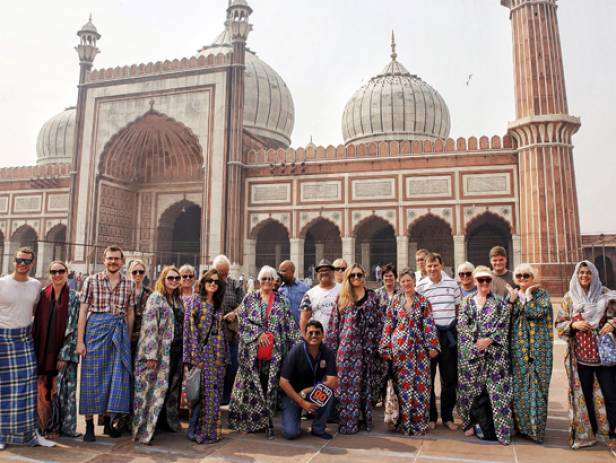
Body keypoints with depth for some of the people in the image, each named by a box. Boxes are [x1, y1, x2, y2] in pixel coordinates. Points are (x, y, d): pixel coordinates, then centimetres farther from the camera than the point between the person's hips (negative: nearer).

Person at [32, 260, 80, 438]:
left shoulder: (73, 297, -2)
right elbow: (36, 323, 8)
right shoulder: (42, 294, 4)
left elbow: (73, 328, -5)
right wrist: (34, 349, 2)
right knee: (43, 388, 5)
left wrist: (64, 355, -10)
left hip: (63, 351, -2)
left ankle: (61, 426, 15)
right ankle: (44, 424, 21)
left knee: (61, 389, 1)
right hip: (43, 350, 2)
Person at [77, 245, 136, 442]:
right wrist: (80, 341, -6)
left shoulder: (129, 284, 7)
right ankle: (89, 424, 15)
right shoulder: (91, 281, 0)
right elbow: (83, 311, -2)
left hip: (120, 331, 3)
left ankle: (107, 421, 22)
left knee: (117, 376, 6)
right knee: (93, 376, 3)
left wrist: (128, 339, 8)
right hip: (96, 329, -2)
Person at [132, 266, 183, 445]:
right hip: (151, 351, -7)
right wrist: (151, 355, -19)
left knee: (160, 388, 10)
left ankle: (148, 428, 22)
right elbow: (149, 327, -16)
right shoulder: (155, 297, -10)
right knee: (145, 389, 2)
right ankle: (140, 430, 12)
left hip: (166, 352, 7)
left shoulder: (176, 299, 12)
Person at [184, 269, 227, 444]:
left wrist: (224, 355, 10)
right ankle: (198, 430, 9)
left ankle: (213, 429, 20)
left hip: (217, 353, 5)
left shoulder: (219, 304, 12)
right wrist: (195, 357, -16)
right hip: (202, 351, -5)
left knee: (215, 391, 8)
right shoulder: (196, 302, -4)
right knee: (202, 391, -3)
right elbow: (191, 329, -10)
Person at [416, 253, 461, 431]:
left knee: (450, 376, 9)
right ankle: (431, 416, 21)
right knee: (428, 377, 7)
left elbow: (458, 307, 12)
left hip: (448, 333, 2)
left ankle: (447, 416, 24)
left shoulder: (452, 283, 2)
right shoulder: (421, 286, -4)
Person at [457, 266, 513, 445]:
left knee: (495, 389, -4)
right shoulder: (468, 302, 9)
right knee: (470, 388, 7)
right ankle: (473, 423, 24)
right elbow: (462, 326, 2)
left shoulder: (499, 301, 5)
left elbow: (503, 326, -3)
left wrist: (489, 340, -16)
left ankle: (499, 427, 6)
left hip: (494, 352, -2)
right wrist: (474, 344, -9)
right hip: (470, 353, 2)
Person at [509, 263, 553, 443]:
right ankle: (521, 424, 17)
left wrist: (528, 294, -8)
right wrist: (513, 297, -5)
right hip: (518, 347, 3)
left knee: (537, 385, 0)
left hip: (538, 347, -3)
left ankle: (536, 427, 11)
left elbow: (536, 313, -15)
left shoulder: (541, 294, 2)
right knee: (518, 385, 4)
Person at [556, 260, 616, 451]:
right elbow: (559, 324, 6)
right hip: (580, 353, 1)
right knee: (585, 394, 9)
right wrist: (573, 324, -12)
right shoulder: (569, 298, 5)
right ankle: (589, 432, 22)